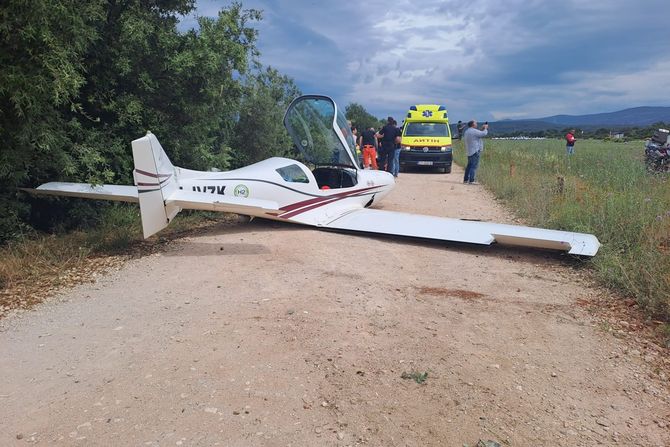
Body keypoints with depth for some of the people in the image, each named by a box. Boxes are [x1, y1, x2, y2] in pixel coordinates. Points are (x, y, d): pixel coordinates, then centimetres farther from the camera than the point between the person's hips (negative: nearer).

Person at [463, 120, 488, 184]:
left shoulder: (466, 131, 14)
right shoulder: (474, 131, -15)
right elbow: (484, 134, -11)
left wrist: (482, 129, 19)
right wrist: (485, 128, 7)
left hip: (469, 152, 9)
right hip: (475, 151, -9)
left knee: (469, 165, 17)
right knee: (474, 166, -8)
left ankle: (465, 179, 22)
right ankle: (471, 181, -11)